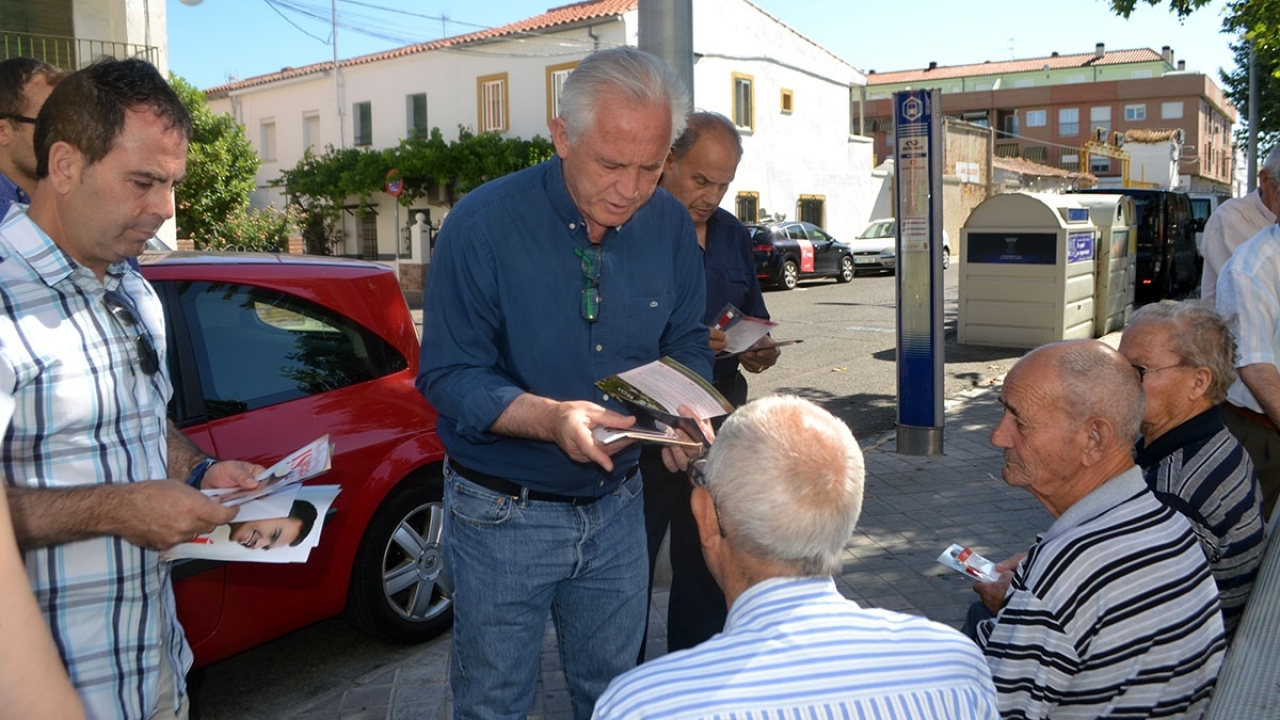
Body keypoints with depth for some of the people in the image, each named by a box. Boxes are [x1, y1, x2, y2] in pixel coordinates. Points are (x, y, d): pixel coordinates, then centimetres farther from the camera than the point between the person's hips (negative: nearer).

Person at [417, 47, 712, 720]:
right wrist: (549, 418, -34)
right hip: (504, 513, -3)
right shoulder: (482, 224, -19)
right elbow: (447, 374, -17)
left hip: (618, 506, 4)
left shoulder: (670, 225, -5)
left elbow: (685, 341, 6)